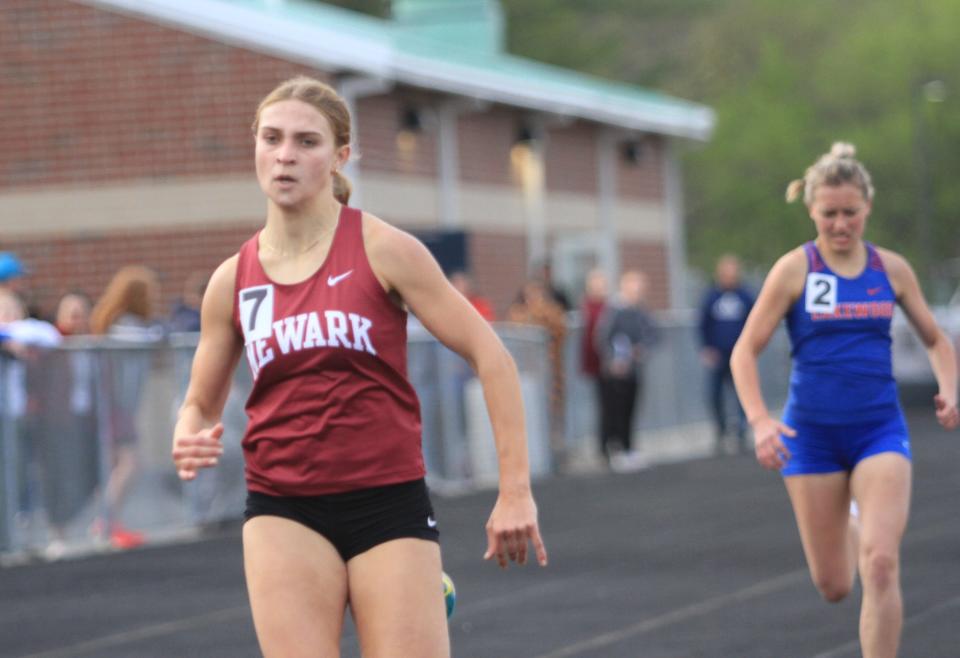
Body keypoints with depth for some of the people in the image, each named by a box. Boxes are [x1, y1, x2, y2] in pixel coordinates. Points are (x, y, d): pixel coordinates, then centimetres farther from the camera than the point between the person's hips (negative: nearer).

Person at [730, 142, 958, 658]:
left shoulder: (891, 269, 3)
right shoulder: (795, 269, -4)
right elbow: (745, 351, -4)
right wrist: (760, 421, -19)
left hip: (880, 429, 1)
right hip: (813, 435, -1)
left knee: (880, 565, -18)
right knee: (833, 585, 7)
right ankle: (850, 525, 45)